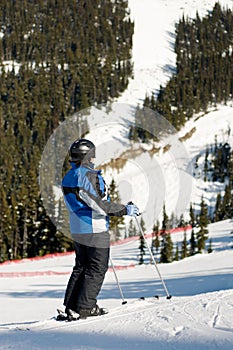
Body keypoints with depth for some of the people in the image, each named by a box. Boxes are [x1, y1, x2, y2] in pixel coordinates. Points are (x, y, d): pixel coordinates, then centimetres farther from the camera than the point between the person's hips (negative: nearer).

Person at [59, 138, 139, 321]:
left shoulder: (68, 178, 11)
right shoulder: (90, 176, -16)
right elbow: (99, 204, -19)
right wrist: (125, 210, -12)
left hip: (76, 229, 8)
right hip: (95, 230, -8)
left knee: (81, 267, 16)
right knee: (97, 268, -1)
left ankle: (71, 306, 12)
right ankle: (85, 307, -4)